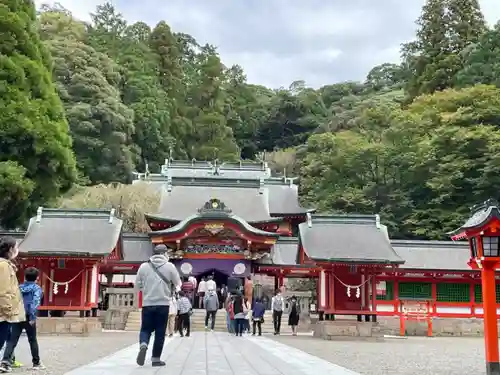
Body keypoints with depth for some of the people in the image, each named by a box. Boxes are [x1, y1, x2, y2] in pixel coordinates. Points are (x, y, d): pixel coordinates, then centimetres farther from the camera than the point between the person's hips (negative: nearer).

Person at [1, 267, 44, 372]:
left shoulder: (19, 287, 14)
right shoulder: (37, 288, -1)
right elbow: (35, 302, -16)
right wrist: (33, 317, -21)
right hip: (28, 318, -3)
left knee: (12, 340, 0)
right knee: (33, 340, 11)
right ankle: (36, 363, 21)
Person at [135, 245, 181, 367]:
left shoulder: (144, 266, 2)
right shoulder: (170, 266, -2)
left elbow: (137, 285, 8)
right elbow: (178, 284, 6)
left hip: (147, 303, 1)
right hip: (163, 304, -1)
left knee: (145, 328, 12)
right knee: (160, 332, 8)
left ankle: (143, 345, -17)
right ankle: (156, 358, 10)